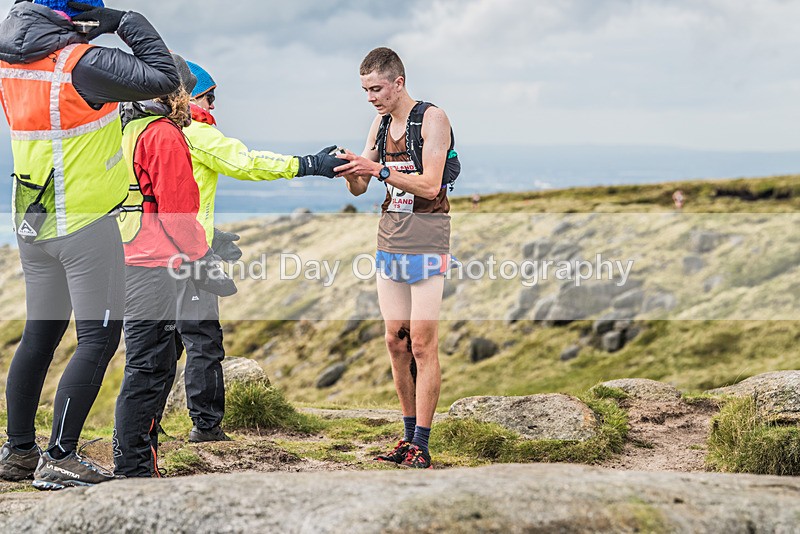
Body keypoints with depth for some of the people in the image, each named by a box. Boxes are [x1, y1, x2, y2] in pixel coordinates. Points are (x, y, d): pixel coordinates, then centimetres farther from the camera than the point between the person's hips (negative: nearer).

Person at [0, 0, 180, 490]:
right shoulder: (80, 63, -21)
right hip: (85, 224, -8)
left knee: (40, 335, 16)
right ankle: (60, 460, -1)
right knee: (99, 338, 0)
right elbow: (165, 78, -21)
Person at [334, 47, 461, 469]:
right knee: (396, 342, 6)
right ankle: (409, 438, 15)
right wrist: (350, 170, -9)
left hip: (426, 241, -7)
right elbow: (359, 189, 12)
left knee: (422, 344, -7)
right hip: (389, 239, 7)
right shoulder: (380, 123, 12)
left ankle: (421, 448, -5)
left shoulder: (432, 119, -8)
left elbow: (430, 185, -17)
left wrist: (378, 169, -23)